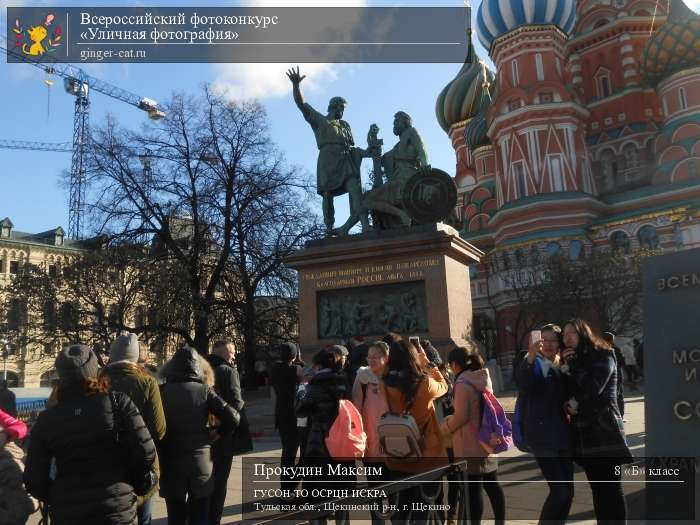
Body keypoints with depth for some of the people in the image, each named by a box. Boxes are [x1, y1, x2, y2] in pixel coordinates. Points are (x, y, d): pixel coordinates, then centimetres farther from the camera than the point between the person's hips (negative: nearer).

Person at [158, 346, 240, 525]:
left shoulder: (162, 391, -6)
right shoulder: (204, 390, -6)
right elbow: (232, 418, -12)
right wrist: (216, 434, 3)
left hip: (170, 463, 0)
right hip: (200, 461, 0)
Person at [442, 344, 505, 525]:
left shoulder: (463, 384, -18)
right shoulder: (484, 379, 8)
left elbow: (461, 416, -20)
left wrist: (445, 426, -4)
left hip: (470, 444, -9)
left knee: (473, 489, -1)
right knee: (492, 484, 15)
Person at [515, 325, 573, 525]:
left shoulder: (561, 367, 12)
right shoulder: (533, 364, -7)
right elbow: (522, 386, -27)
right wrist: (530, 358, -42)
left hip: (562, 434, 6)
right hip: (542, 436, -6)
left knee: (567, 491, 9)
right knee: (559, 490, -12)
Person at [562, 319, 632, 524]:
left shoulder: (603, 356, -5)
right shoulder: (571, 361, 15)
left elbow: (592, 389, -19)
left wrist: (571, 365, -10)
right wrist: (567, 404, -7)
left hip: (604, 432, -6)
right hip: (584, 434, 6)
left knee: (611, 487, -4)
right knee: (597, 487, 11)